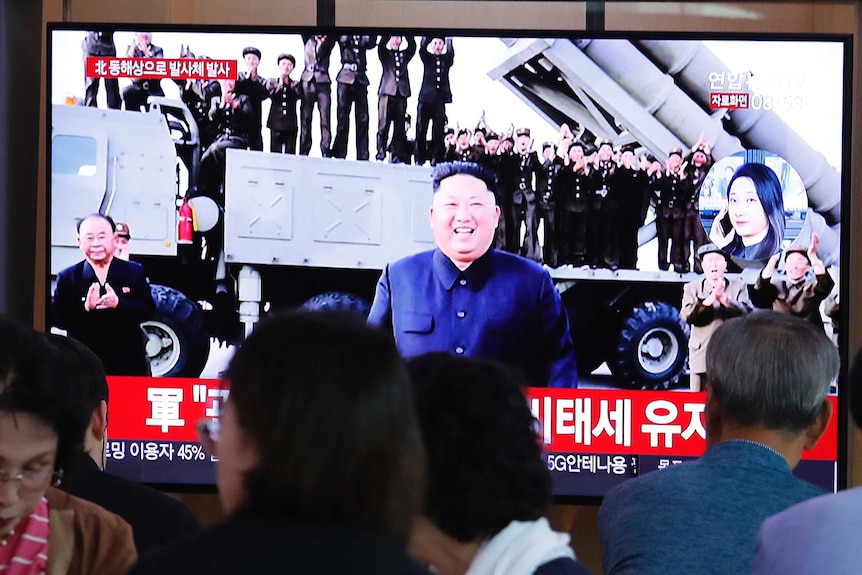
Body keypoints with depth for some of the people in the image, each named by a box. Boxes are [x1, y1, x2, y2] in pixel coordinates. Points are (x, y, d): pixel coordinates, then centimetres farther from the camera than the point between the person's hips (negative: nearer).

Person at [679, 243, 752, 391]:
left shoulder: (739, 287, 11)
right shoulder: (692, 288, 11)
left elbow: (747, 313, -4)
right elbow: (686, 315, -4)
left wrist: (724, 299, -17)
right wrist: (709, 300, -17)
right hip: (701, 359, 0)